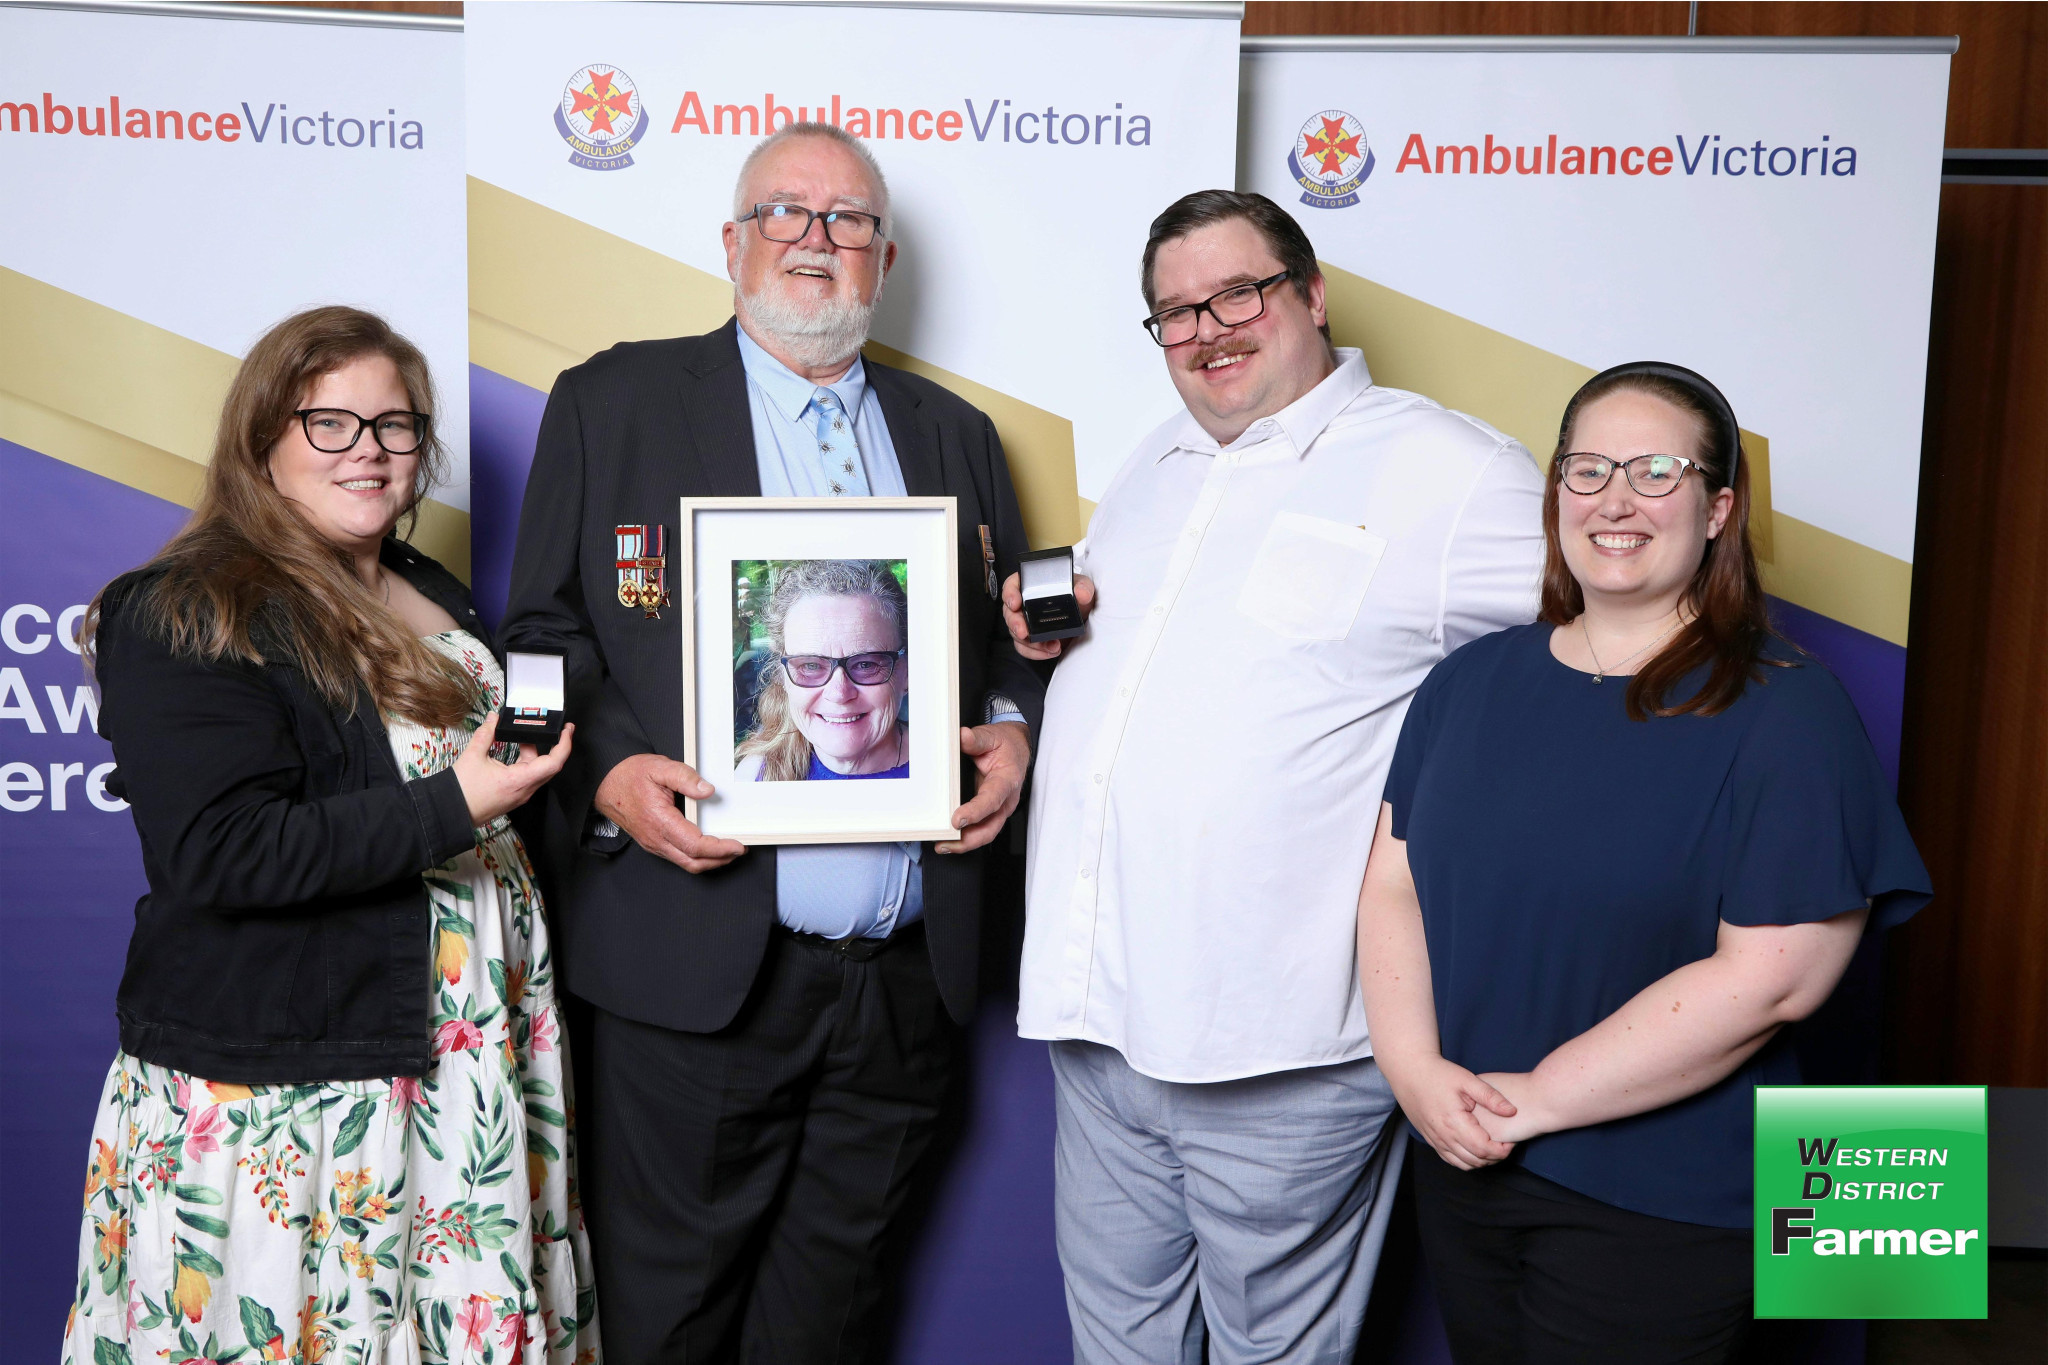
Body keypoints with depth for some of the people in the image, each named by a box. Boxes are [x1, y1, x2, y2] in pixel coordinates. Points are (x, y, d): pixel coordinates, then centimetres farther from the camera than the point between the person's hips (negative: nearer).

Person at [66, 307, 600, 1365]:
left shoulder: (436, 597, 14)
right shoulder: (188, 618, -11)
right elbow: (218, 853, -20)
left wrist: (540, 756, 10)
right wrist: (449, 809, -21)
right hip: (283, 1081, -7)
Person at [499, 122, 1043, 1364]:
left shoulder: (955, 435, 14)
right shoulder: (614, 403, 4)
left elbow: (1013, 642, 18)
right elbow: (545, 631, 1)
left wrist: (1012, 736, -3)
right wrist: (611, 772, -16)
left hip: (907, 977, 4)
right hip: (696, 968, -3)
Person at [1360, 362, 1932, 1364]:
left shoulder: (1785, 713, -11)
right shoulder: (1471, 681, 4)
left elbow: (1771, 977, -18)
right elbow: (1393, 877, 2)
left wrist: (1540, 1096, -16)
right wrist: (1416, 1067, -13)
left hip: (1659, 1210, -4)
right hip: (1460, 1169, 5)